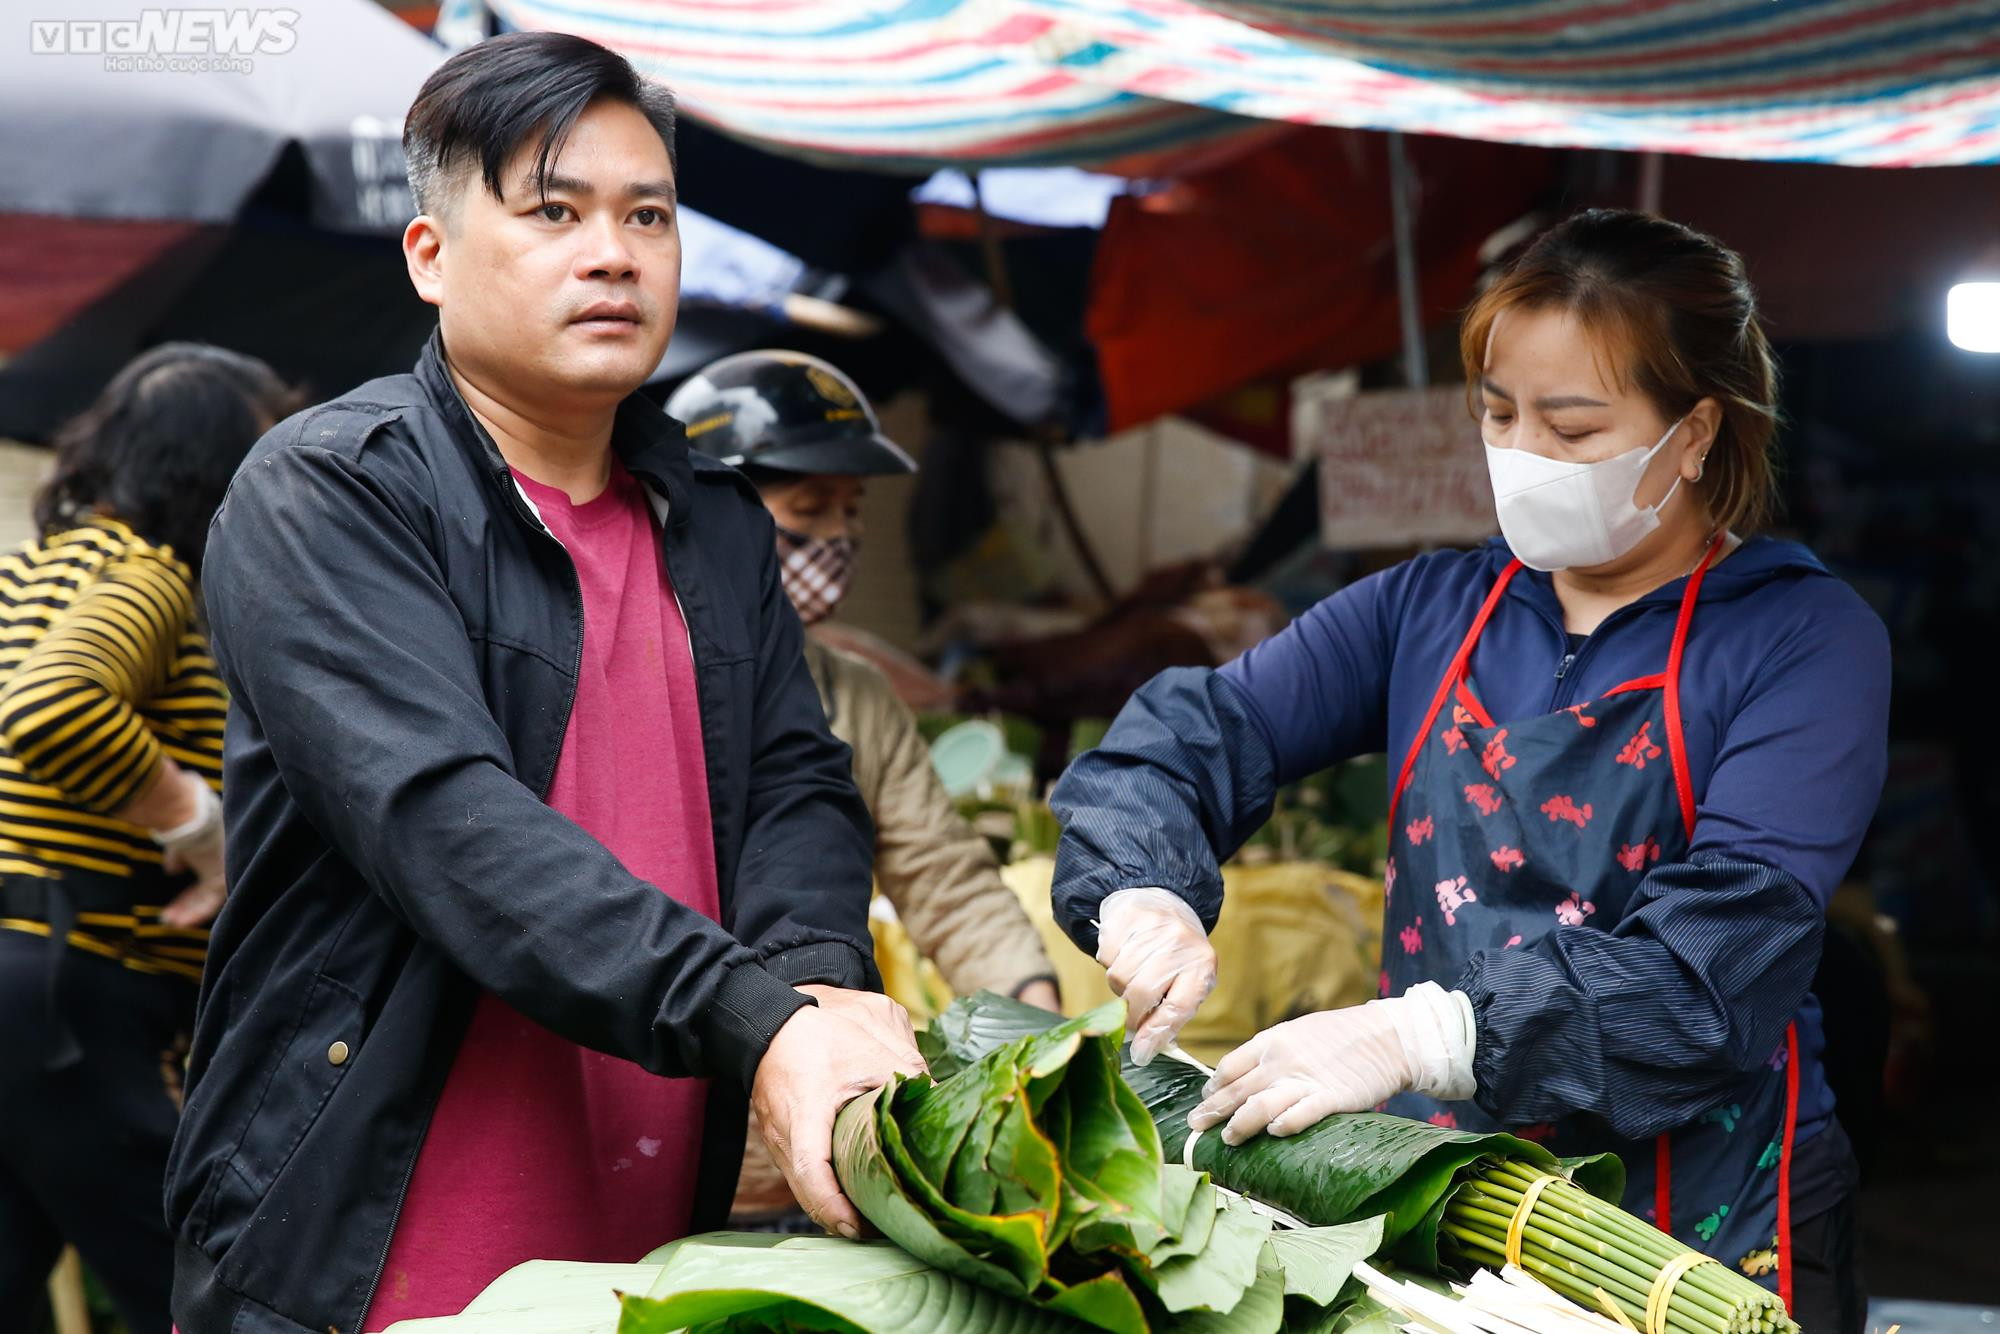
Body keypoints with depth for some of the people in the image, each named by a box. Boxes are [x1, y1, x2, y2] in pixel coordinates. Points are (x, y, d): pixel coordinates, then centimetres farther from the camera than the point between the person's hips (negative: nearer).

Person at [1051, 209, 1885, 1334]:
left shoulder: (1807, 640, -7)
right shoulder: (1432, 610, 9)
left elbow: (1723, 950, -20)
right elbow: (1193, 732, 4)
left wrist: (1424, 1037, -31)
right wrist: (1145, 893, -18)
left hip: (1700, 1227, -4)